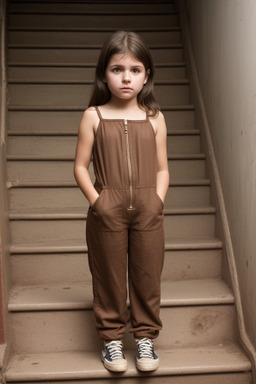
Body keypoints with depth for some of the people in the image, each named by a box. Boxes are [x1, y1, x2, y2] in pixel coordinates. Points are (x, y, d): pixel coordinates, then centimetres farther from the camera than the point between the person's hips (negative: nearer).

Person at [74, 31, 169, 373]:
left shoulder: (154, 118, 4)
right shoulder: (94, 116, 0)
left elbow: (162, 168, 7)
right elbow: (81, 166, 0)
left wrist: (158, 201, -5)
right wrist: (96, 200, -9)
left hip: (148, 210, 1)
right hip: (107, 212, -1)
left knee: (147, 275, 10)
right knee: (109, 275, 9)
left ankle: (146, 336, 28)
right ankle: (112, 338, 27)